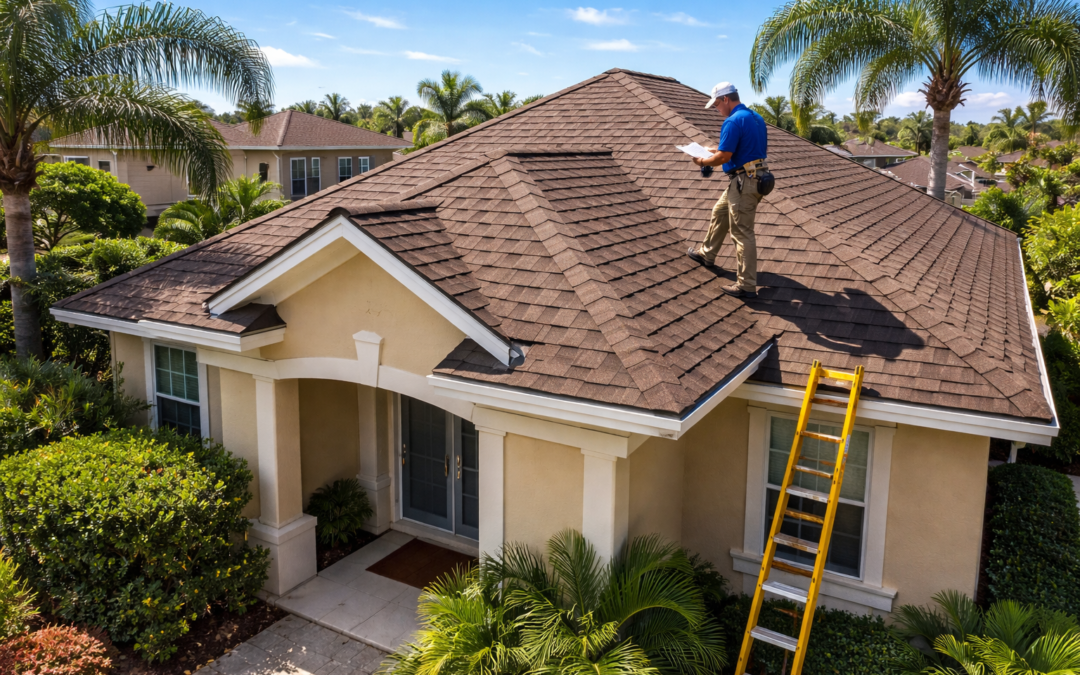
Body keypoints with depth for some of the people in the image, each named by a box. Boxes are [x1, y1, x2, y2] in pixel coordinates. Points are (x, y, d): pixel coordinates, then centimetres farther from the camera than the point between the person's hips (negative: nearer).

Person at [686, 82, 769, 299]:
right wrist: (720, 149, 21)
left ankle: (747, 286, -1)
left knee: (742, 233, -5)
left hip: (743, 181, -10)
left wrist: (702, 161, -2)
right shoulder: (756, 118, 13)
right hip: (755, 178, 10)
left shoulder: (733, 121, -18)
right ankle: (706, 254, 44)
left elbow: (723, 157, -21)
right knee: (719, 214, 27)